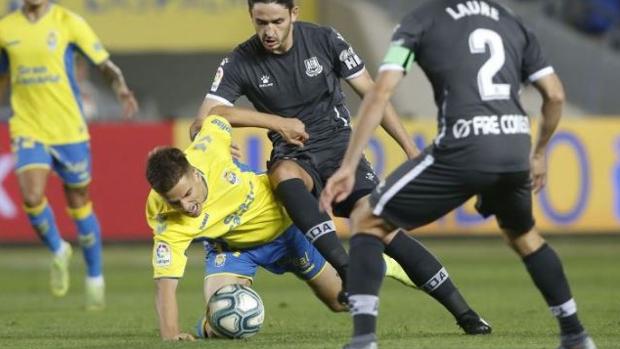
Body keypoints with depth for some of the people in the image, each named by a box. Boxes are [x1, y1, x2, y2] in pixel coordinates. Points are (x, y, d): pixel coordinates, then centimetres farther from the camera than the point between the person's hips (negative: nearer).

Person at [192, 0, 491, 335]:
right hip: (293, 157, 0)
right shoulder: (239, 63, -6)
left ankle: (464, 313, -14)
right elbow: (203, 120, -16)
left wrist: (412, 151, -2)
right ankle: (348, 271, -45)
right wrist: (278, 122, -21)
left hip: (340, 148, 0)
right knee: (284, 174, -38)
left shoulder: (325, 40, -5)